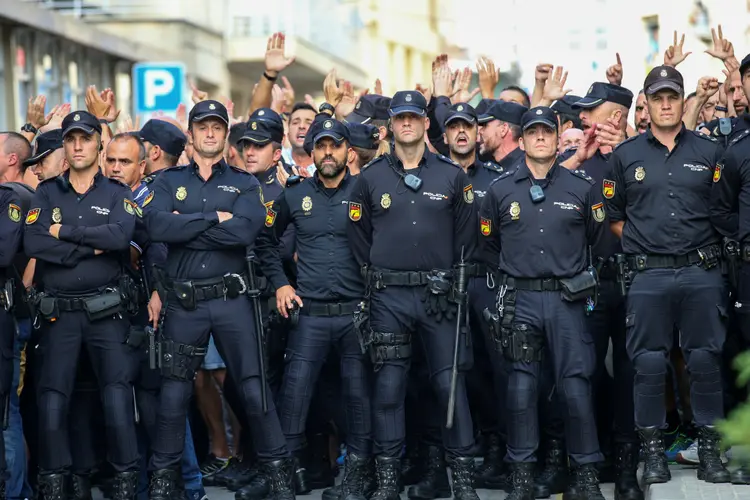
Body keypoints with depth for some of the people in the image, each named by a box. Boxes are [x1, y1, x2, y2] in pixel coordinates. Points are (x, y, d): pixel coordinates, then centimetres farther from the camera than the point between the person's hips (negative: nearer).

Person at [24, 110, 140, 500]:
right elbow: (33, 244, -10)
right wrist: (90, 247, -13)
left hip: (106, 310, -1)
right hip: (59, 312, 1)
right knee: (52, 398, 0)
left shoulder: (116, 194, 5)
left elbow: (121, 236, -17)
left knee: (117, 393, -5)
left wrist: (66, 232, -13)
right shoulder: (46, 194, 8)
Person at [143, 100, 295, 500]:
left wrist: (186, 226, -11)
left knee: (254, 389, -1)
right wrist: (214, 218, -12)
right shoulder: (169, 182, 9)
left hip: (231, 300, -1)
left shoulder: (244, 183, 7)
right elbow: (156, 225, -12)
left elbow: (245, 230, -14)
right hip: (184, 303, 1)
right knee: (173, 395, 7)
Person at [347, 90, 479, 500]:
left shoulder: (452, 175, 5)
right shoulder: (370, 177, 5)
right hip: (388, 296, 0)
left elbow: (466, 235, 9)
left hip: (440, 294, 0)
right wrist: (375, 274, 7)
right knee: (388, 386, 1)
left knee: (450, 383, 0)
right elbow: (358, 235, 11)